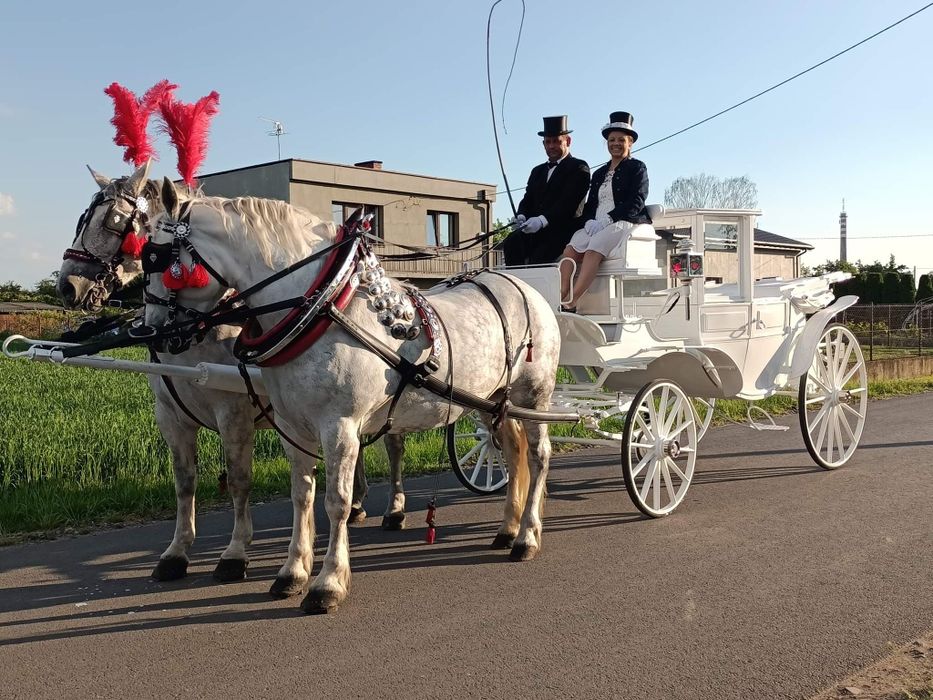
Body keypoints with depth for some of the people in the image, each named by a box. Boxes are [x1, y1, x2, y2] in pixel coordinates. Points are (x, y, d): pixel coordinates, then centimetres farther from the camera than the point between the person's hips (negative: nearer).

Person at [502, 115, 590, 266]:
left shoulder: (578, 168, 4)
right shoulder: (537, 171, 27)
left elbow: (568, 202, -11)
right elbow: (527, 200, 18)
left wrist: (542, 220, -25)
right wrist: (521, 216, -7)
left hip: (562, 230, -5)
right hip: (535, 232, 6)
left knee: (538, 259, -28)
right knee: (511, 243, -24)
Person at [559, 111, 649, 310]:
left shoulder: (637, 167, 9)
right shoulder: (599, 173, 27)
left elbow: (636, 202, -5)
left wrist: (607, 220, -15)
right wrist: (589, 221, -4)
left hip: (625, 223, -6)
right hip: (596, 226, 6)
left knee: (594, 250, -35)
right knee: (570, 249, -25)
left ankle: (570, 303, -46)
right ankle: (561, 300, -40)